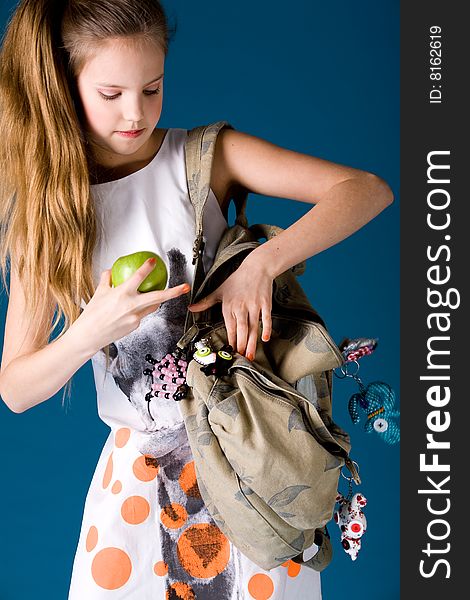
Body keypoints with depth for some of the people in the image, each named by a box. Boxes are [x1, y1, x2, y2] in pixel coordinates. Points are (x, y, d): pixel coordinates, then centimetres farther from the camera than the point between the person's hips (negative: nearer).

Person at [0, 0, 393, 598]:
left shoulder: (208, 157, -6)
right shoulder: (48, 209, -2)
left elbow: (368, 189, -15)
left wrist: (260, 264, -28)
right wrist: (91, 331, -24)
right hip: (138, 464, 2)